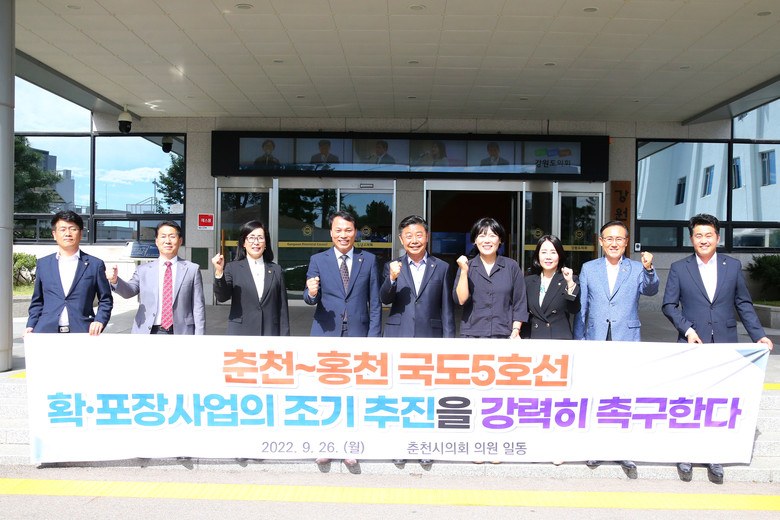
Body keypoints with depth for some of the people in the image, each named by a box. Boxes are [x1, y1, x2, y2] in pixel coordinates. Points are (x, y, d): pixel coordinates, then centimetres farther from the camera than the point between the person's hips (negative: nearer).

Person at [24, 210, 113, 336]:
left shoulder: (95, 264, 9)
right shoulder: (43, 264, 16)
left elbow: (106, 300, 10)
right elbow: (37, 301, 21)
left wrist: (100, 321, -6)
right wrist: (30, 325, 7)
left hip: (82, 332, -1)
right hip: (47, 331, 2)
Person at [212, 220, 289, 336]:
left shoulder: (276, 270, 9)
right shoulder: (233, 268, 5)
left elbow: (282, 308, 8)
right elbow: (222, 297, -9)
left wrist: (284, 336, 4)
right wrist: (219, 272, -24)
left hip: (270, 332, 2)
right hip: (240, 332, -1)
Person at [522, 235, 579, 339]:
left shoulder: (570, 281, 3)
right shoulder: (529, 281, 12)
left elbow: (574, 310, -10)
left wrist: (570, 283, -18)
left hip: (560, 336, -3)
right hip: (533, 337, 3)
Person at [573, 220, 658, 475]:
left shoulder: (637, 269, 5)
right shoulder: (588, 269, 9)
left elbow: (650, 290, -14)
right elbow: (581, 307, 10)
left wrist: (649, 269, -33)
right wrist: (578, 340, 7)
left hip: (627, 341, -1)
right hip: (596, 341, 2)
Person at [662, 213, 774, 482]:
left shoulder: (733, 265, 7)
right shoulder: (679, 268, 2)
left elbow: (744, 304, 10)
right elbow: (669, 305, 2)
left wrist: (759, 335, 1)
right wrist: (687, 329, -12)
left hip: (725, 345, 1)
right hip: (693, 344, -1)